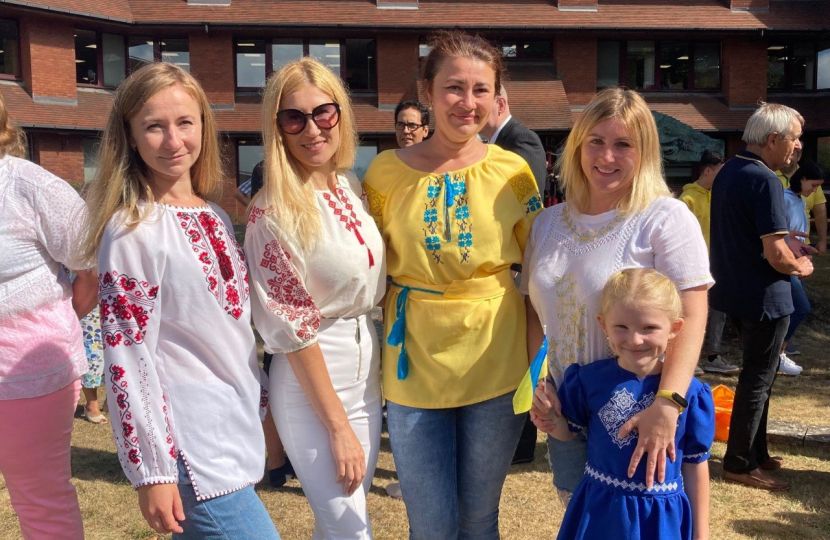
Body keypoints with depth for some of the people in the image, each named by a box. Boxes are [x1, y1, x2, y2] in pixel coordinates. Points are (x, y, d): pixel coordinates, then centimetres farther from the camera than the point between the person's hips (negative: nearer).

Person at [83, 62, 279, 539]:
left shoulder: (214, 214, 8)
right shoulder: (133, 231, -15)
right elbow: (128, 360, -16)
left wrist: (260, 401, 19)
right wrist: (151, 471, -16)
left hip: (238, 427, 7)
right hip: (192, 443, -7)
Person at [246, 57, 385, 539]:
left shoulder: (353, 187, 3)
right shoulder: (272, 214, -17)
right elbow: (293, 328, -16)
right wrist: (338, 426, -14)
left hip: (366, 372, 6)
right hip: (310, 379, -6)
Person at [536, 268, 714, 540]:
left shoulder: (689, 393, -12)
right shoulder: (589, 379, -10)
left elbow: (695, 465, -2)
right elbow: (569, 431, 6)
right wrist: (551, 418, -17)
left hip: (662, 516, -1)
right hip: (597, 509, 2)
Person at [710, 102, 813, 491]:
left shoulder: (728, 172, 8)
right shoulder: (765, 181, -21)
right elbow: (776, 255, -24)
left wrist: (786, 243, 10)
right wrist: (799, 267, -4)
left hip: (734, 291, 9)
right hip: (763, 297, -9)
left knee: (758, 374, 21)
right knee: (758, 380, 3)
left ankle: (756, 452, 32)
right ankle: (740, 463, 14)